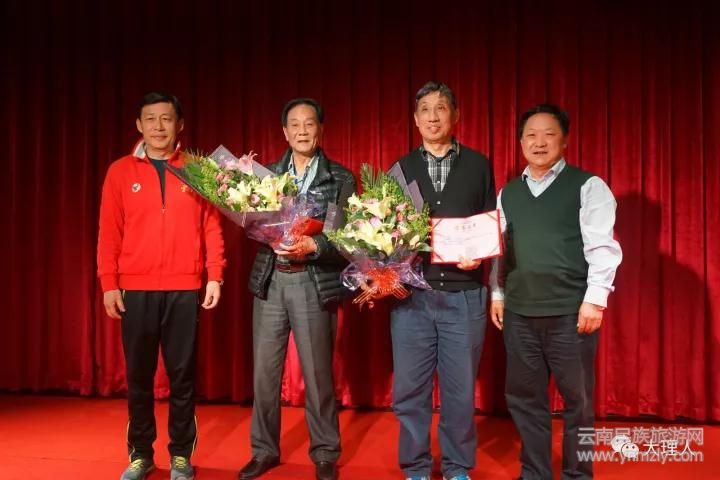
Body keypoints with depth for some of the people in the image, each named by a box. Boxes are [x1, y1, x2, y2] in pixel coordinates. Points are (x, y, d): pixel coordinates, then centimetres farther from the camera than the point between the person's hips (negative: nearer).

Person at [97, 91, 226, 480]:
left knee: (182, 374, 5)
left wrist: (215, 276, -3)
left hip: (184, 289, 0)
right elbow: (109, 231, 3)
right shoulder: (120, 171, 5)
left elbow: (212, 226, 4)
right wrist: (109, 283, -3)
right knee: (138, 374, 7)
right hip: (135, 289, 1)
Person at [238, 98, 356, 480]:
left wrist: (312, 247, -21)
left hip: (314, 283, -3)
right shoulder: (267, 174, 9)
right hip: (270, 280, 3)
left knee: (317, 373, 6)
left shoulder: (341, 178, 0)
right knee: (264, 371, 9)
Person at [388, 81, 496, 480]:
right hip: (410, 295, 1)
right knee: (409, 389, 6)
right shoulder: (400, 169, 10)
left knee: (460, 389, 8)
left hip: (463, 295, -1)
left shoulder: (478, 165, 8)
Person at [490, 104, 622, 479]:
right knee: (523, 396, 11)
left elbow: (601, 246, -8)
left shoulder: (587, 186, -2)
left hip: (570, 311, -4)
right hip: (519, 312, 4)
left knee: (576, 399, 8)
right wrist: (497, 294, 10)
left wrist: (595, 298, -13)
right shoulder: (508, 193, 12)